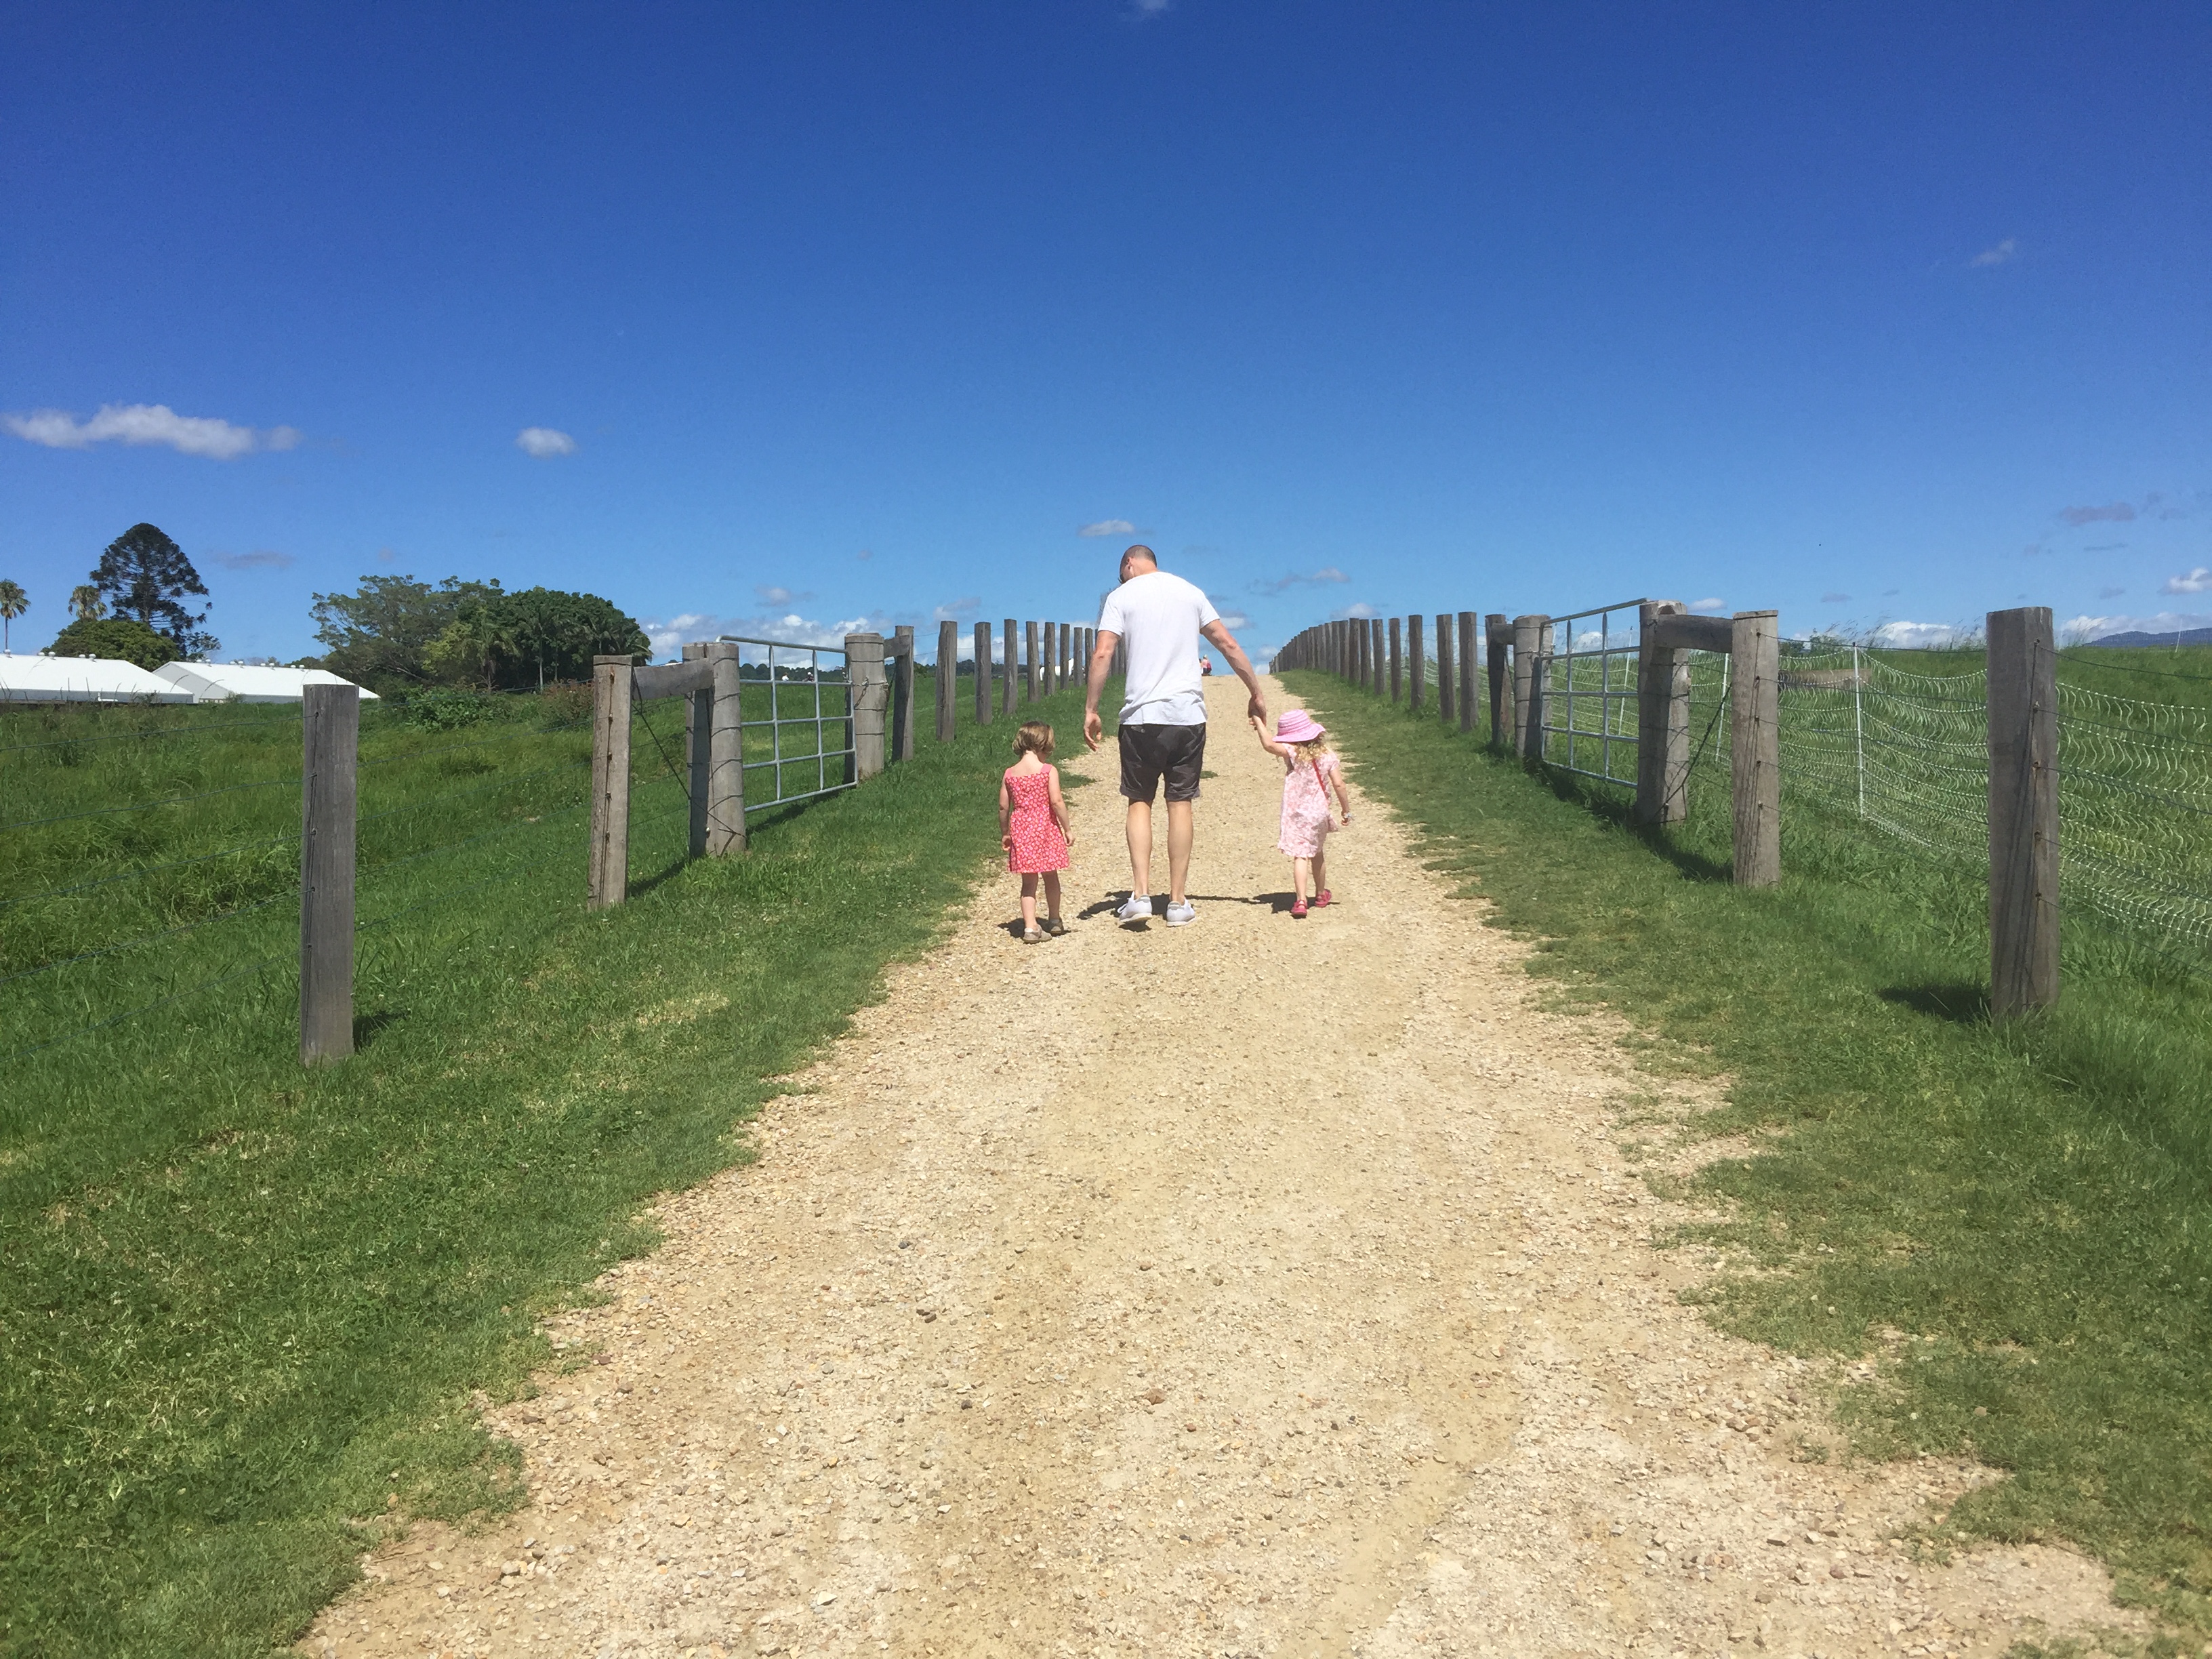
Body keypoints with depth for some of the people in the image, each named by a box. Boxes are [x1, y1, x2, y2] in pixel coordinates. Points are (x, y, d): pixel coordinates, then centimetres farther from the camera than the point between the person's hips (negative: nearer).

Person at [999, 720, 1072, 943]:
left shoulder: (1009, 774, 1)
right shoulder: (1049, 770, -10)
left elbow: (1004, 807, 3)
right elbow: (1057, 801, -15)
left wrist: (1004, 834, 15)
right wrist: (1068, 829, -6)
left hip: (1021, 831, 2)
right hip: (1046, 829, -2)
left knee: (1029, 883, 8)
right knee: (1051, 877, 17)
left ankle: (1030, 927, -1)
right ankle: (1054, 921, 32)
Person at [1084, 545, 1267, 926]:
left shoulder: (1120, 596, 3)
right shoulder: (1190, 592, 13)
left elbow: (1102, 655, -8)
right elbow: (1229, 645, 12)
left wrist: (1091, 710, -5)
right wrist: (1257, 694, 18)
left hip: (1141, 714, -2)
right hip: (1188, 714, 2)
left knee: (1140, 800, 9)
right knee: (1180, 802, 6)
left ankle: (1140, 894, 0)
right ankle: (1178, 902, 9)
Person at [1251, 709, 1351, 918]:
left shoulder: (1293, 752, -11)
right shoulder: (1327, 755, 0)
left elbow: (1269, 744, -24)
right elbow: (1339, 785, -3)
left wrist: (1259, 722, -9)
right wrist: (1347, 811, 6)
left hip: (1297, 813, -5)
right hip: (1319, 812, 5)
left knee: (1300, 855, -10)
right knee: (1317, 852, 24)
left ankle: (1300, 901, -24)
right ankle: (1321, 894, 39)